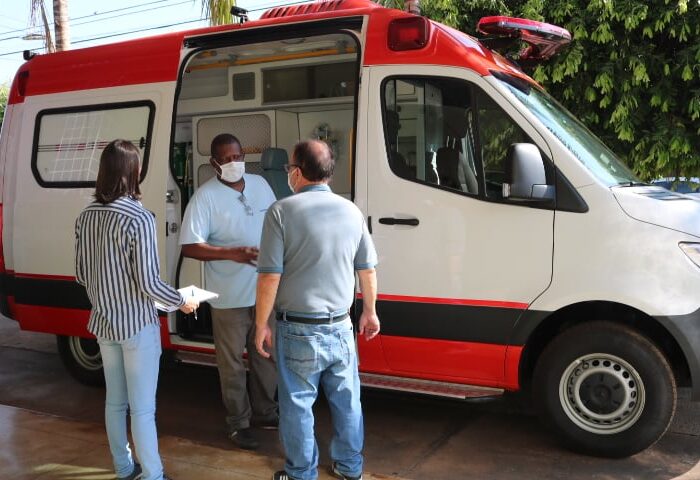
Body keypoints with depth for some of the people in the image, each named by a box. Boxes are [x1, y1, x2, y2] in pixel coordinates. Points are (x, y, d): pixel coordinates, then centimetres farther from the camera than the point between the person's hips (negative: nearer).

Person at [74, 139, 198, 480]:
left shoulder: (86, 216, 0)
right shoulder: (138, 218, -21)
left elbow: (81, 274, 8)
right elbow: (148, 283, -20)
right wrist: (182, 302, -4)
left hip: (103, 324, 7)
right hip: (137, 326, -7)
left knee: (115, 401, 20)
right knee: (142, 408, 4)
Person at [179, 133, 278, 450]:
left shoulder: (261, 185, 5)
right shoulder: (205, 196, -13)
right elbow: (189, 247, -18)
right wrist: (232, 253, -29)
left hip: (266, 290, 5)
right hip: (230, 297, -5)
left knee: (266, 356, 18)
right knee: (232, 364, 7)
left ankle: (265, 411, 36)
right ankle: (238, 423, 23)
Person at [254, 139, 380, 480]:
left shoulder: (282, 211, -12)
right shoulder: (351, 211, 3)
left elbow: (270, 276, -14)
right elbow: (367, 269, 9)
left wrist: (261, 325, -4)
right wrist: (369, 311, 22)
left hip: (299, 330, -4)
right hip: (340, 328, 4)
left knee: (297, 405, 10)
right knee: (346, 401, 17)